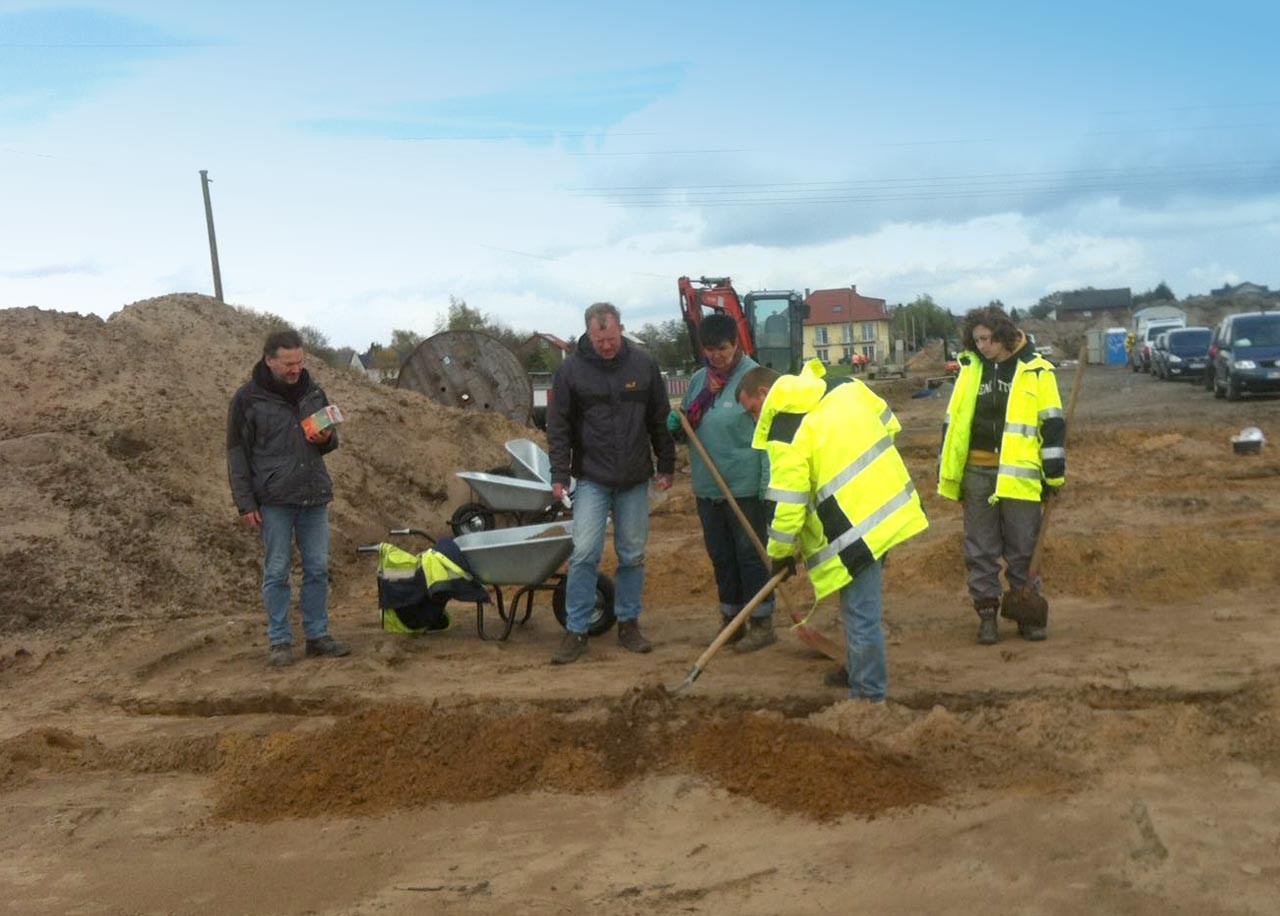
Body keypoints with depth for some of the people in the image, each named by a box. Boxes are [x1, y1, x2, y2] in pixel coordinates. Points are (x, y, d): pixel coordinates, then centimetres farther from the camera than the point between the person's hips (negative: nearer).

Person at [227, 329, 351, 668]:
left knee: (318, 569, 7)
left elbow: (331, 439, 19)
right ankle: (279, 641, 11)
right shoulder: (248, 398, -4)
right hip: (274, 500, -4)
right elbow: (237, 453, -2)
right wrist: (245, 503, -7)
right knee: (276, 572, 2)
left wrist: (327, 439, -6)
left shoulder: (314, 392, 8)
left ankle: (317, 635, 17)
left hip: (314, 498, 4)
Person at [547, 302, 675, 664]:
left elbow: (660, 419, 8)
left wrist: (666, 466, 8)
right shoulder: (571, 370, -5)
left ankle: (628, 624, 21)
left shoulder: (643, 365, 1)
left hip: (635, 480, 2)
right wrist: (559, 474, -8)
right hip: (592, 479, -2)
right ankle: (576, 631, 1)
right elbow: (558, 426, -2)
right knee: (584, 554, -7)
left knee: (633, 555, 8)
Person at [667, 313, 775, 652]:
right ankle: (731, 620, 28)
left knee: (751, 554, 2)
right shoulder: (698, 380, 9)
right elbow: (686, 427, 21)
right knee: (720, 556, 15)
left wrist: (769, 487, -19)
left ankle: (762, 624, 12)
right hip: (707, 487, 7)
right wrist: (676, 425, -4)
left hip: (745, 487, -7)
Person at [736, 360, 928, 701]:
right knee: (860, 607, 23)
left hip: (854, 526, -9)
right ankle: (857, 672, 36)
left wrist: (780, 554, 1)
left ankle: (868, 695, 5)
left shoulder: (785, 433, -13)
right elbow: (888, 424, 19)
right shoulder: (845, 386, 9)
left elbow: (788, 503, -14)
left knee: (860, 615, -1)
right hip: (891, 503, 9)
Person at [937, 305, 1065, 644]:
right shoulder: (970, 369, 8)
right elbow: (953, 421, 15)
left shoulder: (1036, 371, -2)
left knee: (1022, 549, 6)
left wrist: (1054, 473, -3)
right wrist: (945, 468, 14)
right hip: (976, 473, 3)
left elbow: (1052, 424, 0)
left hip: (1019, 474, -3)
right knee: (980, 549, 6)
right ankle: (987, 613, 15)